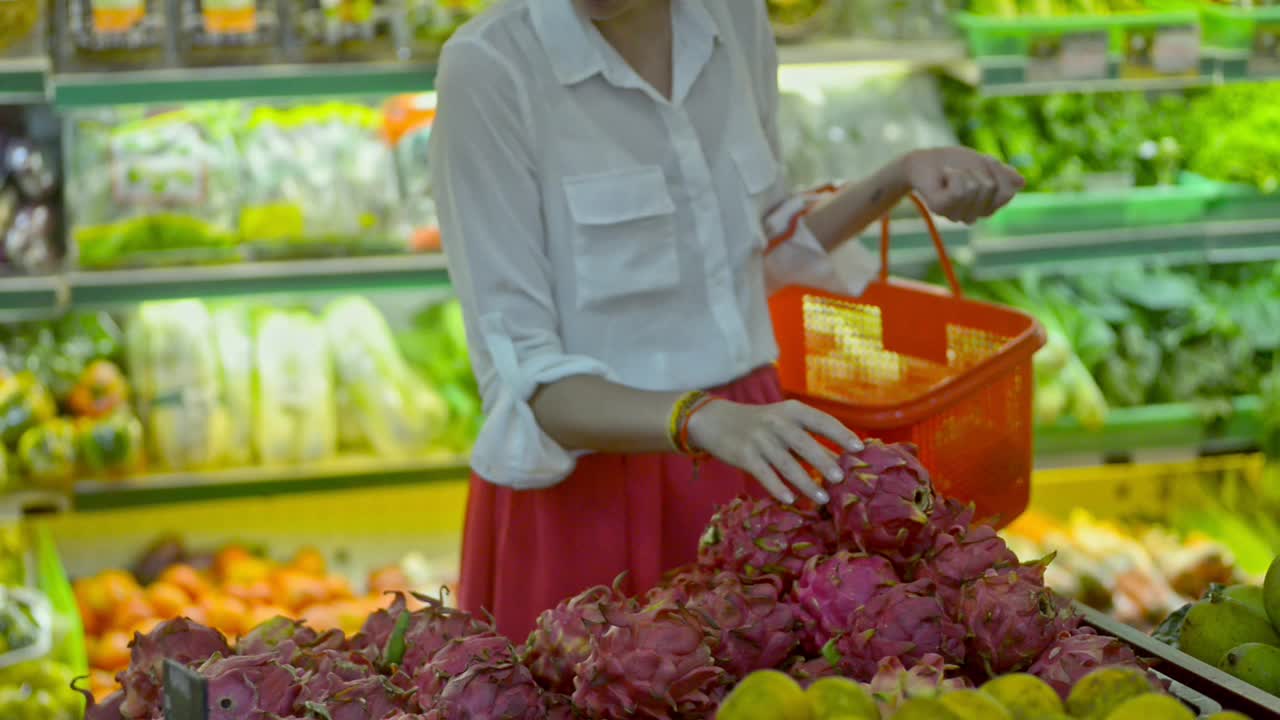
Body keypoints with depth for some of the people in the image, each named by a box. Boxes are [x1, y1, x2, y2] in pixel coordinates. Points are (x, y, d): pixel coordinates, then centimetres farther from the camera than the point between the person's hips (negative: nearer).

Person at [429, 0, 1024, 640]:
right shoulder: (487, 70, -18)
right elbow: (521, 378, -20)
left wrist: (904, 176, 0)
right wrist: (701, 418, -35)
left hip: (747, 473, 5)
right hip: (588, 496, -5)